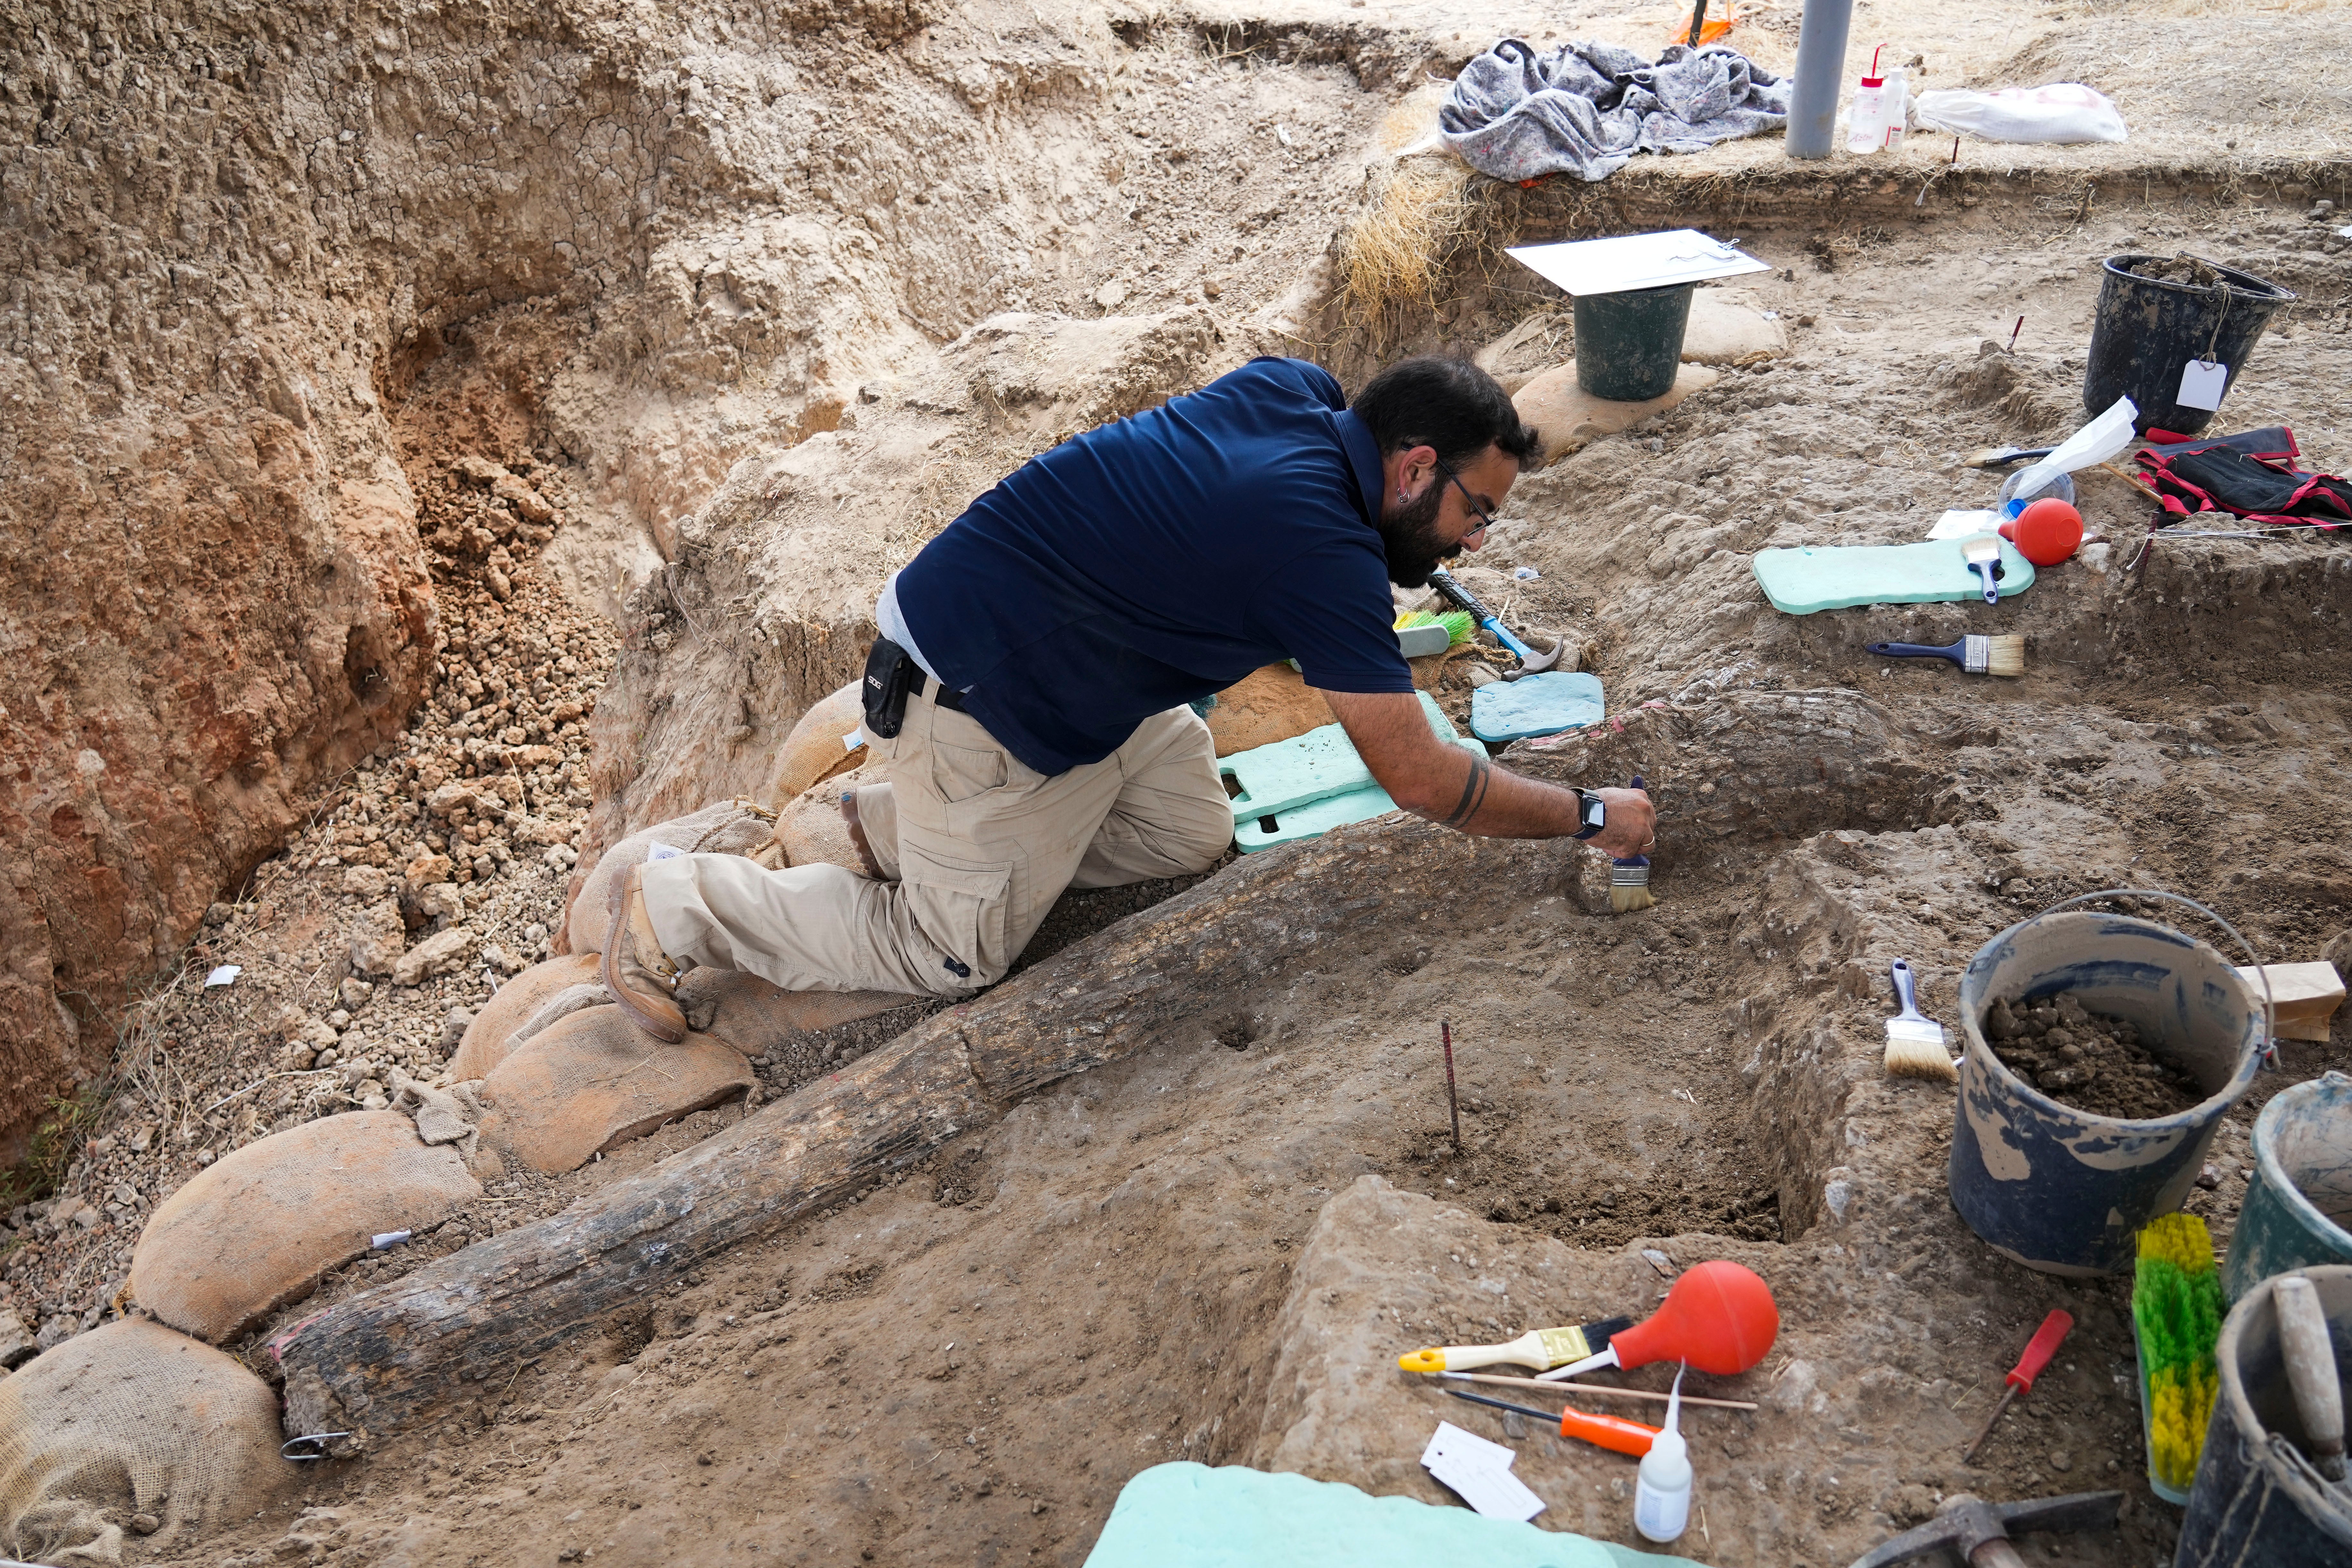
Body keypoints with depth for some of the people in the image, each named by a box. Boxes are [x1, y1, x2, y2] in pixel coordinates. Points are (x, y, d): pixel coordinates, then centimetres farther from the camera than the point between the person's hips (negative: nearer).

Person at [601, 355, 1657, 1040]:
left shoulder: (1296, 389, -4)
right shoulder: (1324, 552, -28)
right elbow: (1422, 782, -21)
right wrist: (1590, 816, -9)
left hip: (1066, 666, 9)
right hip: (972, 692, -9)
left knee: (1192, 835, 13)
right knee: (956, 958, 3)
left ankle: (901, 825, 19)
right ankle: (680, 907, 14)